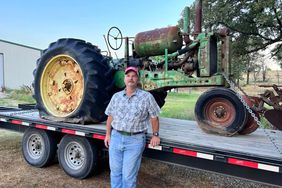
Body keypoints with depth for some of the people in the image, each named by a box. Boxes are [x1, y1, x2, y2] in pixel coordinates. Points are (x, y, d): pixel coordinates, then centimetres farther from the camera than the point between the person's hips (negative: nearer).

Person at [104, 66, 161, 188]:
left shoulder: (147, 97, -6)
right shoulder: (116, 96, 5)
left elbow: (154, 117, 0)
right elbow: (110, 117, 11)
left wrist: (155, 135, 0)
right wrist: (108, 134, 9)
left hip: (135, 140, -4)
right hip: (116, 137, 4)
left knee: (128, 175, 6)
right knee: (115, 171, 16)